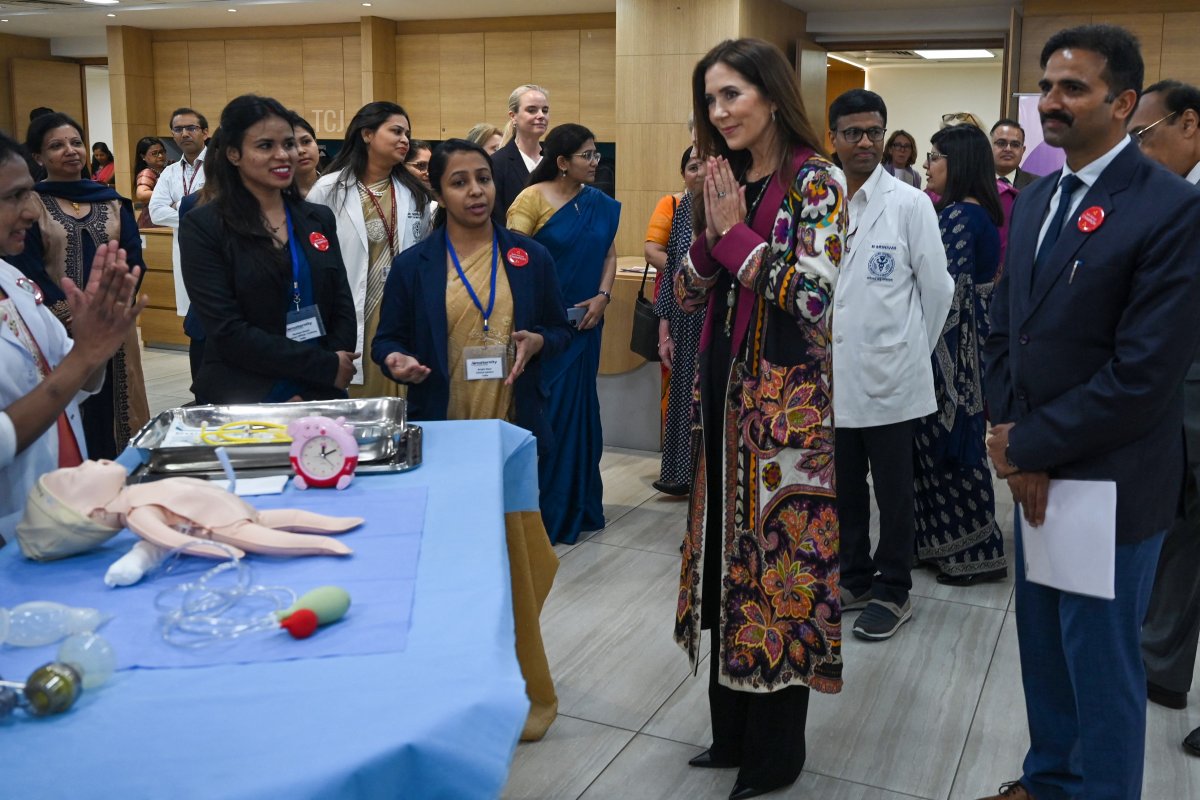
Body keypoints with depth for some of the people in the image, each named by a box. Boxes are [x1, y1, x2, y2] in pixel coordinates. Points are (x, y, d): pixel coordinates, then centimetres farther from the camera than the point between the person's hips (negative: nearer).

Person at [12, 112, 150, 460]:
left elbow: (134, 260, 4)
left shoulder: (112, 201, 12)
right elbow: (27, 272, -6)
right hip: (59, 333, -3)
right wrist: (71, 313, -19)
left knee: (114, 410, 4)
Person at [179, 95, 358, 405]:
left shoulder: (319, 219, 7)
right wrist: (325, 367, -17)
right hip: (242, 403, -4)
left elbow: (343, 309, 3)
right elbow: (227, 331, -15)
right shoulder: (203, 226, -7)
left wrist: (314, 392, -12)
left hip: (322, 396, 4)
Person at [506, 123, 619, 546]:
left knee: (579, 407, 12)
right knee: (543, 409, -1)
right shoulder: (533, 198, -9)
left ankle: (579, 504, 25)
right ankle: (543, 509, 11)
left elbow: (609, 255, 11)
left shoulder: (600, 204, 7)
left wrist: (602, 297, -5)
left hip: (584, 322, 5)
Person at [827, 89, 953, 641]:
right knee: (843, 489, 15)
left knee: (893, 493, 8)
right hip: (831, 374, 4)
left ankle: (893, 591, 24)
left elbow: (937, 287, -2)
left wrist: (911, 352, 4)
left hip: (888, 377, -3)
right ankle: (856, 579, 32)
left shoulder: (909, 204, -7)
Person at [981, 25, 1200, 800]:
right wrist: (1012, 435, -3)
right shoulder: (1036, 200, 8)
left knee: (1101, 665, 8)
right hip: (1034, 471, 7)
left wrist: (1029, 446, -15)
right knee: (1043, 648, 20)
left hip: (1109, 482, -7)